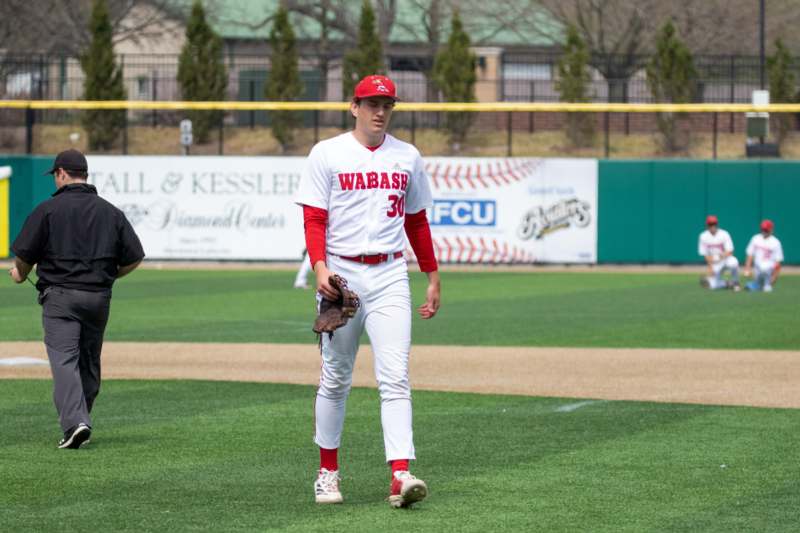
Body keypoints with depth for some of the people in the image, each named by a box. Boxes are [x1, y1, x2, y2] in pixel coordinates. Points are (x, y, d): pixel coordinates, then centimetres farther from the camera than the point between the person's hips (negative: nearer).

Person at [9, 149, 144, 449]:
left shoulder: (48, 209, -5)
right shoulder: (110, 212, 7)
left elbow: (24, 253, -6)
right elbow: (135, 257, 6)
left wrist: (21, 274, 16)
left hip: (60, 296, -4)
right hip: (99, 297, 4)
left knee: (64, 360, -10)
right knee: (89, 362, 16)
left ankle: (75, 422, -25)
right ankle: (80, 421, 21)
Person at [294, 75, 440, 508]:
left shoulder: (407, 158, 10)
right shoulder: (328, 154, 0)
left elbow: (417, 221, 18)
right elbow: (314, 219, -6)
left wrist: (433, 277, 16)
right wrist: (319, 266, -20)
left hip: (389, 276, 2)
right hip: (341, 273, -2)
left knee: (395, 377, -11)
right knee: (335, 378, 8)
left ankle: (400, 475, -19)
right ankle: (328, 471, 22)